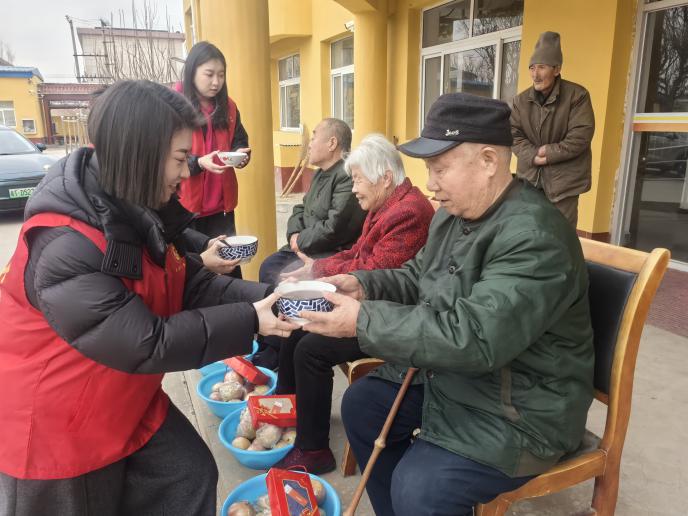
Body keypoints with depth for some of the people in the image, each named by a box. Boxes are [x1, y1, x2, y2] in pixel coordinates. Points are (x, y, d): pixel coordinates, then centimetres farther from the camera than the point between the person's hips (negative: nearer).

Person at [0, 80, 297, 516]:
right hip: (54, 428, -7)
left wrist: (263, 298, -17)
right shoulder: (65, 246, -33)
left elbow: (192, 284, -2)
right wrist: (249, 321, -27)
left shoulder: (141, 213, -5)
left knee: (192, 474, 15)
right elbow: (146, 344, -32)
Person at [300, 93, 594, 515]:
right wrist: (365, 285, -8)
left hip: (517, 409, -8)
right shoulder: (453, 214, 1)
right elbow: (417, 278, 12)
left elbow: (473, 338, -36)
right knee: (361, 403, 10)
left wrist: (364, 322, -32)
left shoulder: (535, 238, -29)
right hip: (447, 378, 9)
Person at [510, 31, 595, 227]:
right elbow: (513, 135, -1)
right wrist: (533, 156, -16)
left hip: (564, 177, -4)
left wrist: (549, 153, -18)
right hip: (530, 175, 4)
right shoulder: (521, 100, 5)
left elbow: (581, 136, -13)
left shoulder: (577, 95, -6)